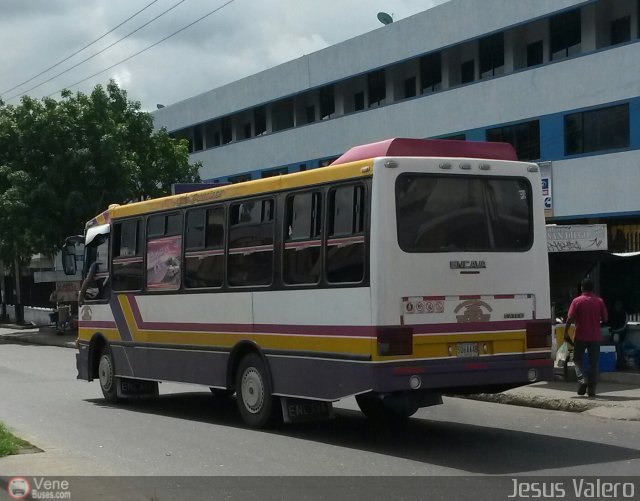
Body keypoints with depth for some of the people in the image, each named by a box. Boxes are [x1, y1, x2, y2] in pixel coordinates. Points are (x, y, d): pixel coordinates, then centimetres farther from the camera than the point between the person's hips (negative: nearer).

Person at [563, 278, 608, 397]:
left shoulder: (577, 301, -5)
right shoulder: (599, 301, 1)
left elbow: (570, 318, -11)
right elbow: (605, 318, 4)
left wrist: (566, 333, -5)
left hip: (580, 336, -2)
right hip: (595, 337, 2)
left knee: (578, 359, 11)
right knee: (593, 363, 6)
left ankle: (582, 380, -13)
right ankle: (592, 389, 4)